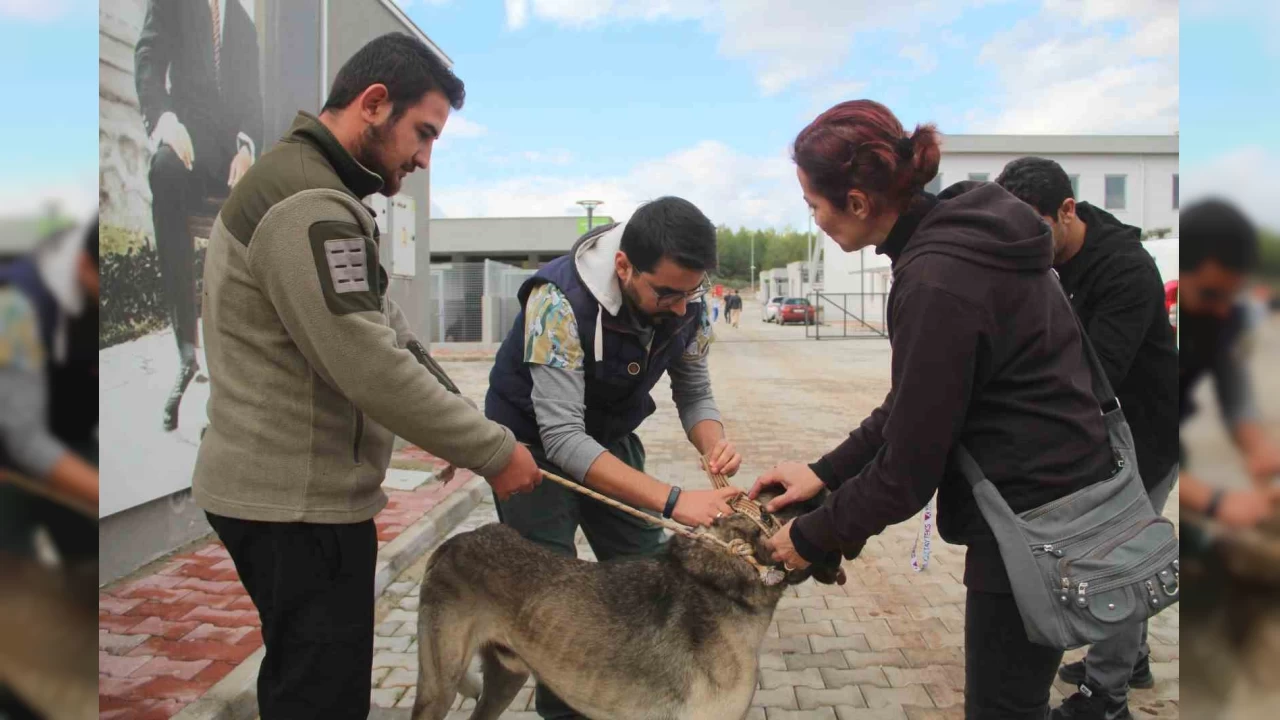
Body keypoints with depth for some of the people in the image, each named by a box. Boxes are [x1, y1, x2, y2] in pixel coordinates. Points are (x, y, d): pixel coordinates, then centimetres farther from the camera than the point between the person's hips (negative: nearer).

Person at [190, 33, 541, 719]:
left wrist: (464, 431, 7)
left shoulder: (304, 184, 15)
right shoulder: (309, 201, -20)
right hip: (299, 500, -11)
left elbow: (383, 328, 14)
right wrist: (494, 452, -16)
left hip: (274, 484, 11)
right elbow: (370, 366, -26)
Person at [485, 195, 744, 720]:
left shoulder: (688, 304, -18)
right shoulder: (560, 301, -35)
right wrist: (673, 500, -45)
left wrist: (714, 444, -29)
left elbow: (695, 394, -5)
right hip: (536, 442, -5)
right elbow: (563, 439, -38)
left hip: (611, 438, 5)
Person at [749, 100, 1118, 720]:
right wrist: (824, 472, 8)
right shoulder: (954, 233, 3)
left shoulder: (937, 282, -26)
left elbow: (906, 470, -19)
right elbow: (914, 403, 11)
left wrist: (811, 537, -5)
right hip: (1057, 490, 9)